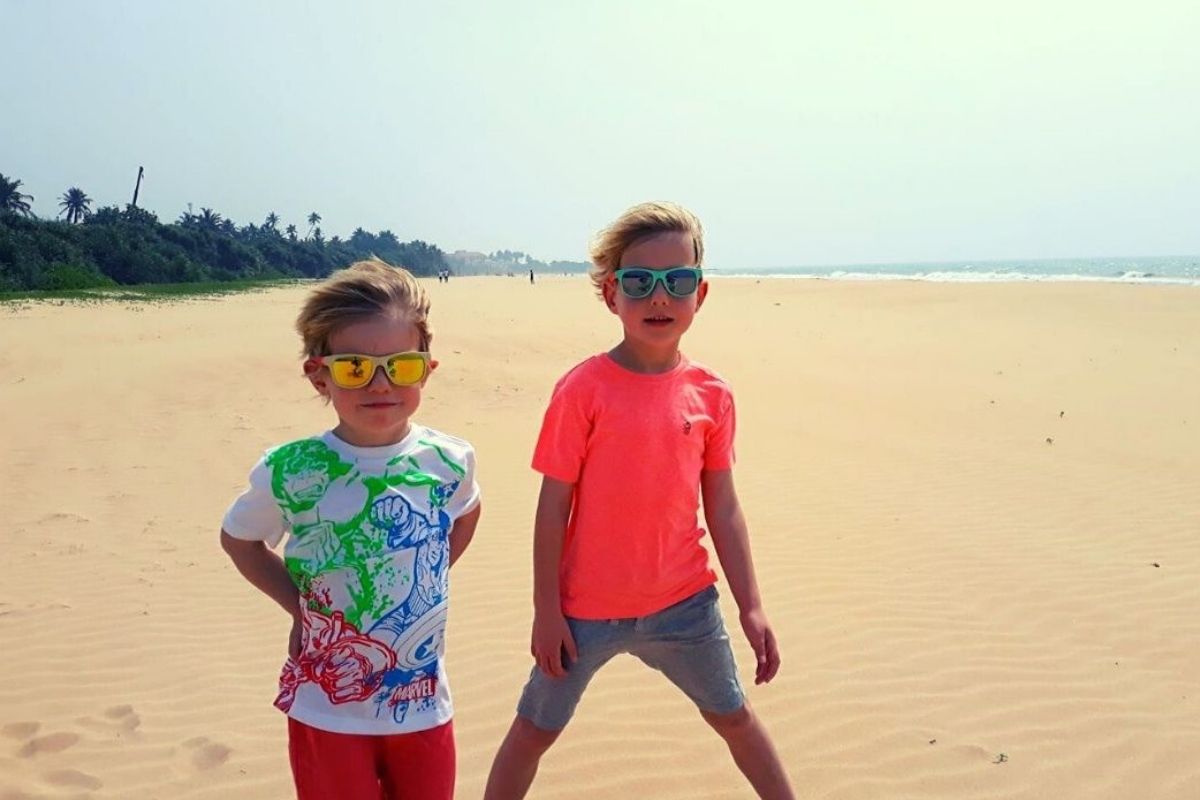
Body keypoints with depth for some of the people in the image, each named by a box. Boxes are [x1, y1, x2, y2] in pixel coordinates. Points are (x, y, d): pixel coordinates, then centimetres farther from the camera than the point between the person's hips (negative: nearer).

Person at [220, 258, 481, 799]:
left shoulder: (450, 462, -10)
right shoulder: (291, 472, -16)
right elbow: (238, 538, 4)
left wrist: (425, 584, 3)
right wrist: (297, 604, -5)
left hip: (424, 707, 2)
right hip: (327, 711, -2)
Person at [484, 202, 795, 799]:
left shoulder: (710, 394, -4)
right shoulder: (583, 390, -14)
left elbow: (722, 508, 3)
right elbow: (553, 506, -10)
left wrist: (751, 607, 2)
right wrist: (546, 612, -9)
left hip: (682, 603, 3)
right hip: (586, 609, -3)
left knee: (733, 715, 20)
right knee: (534, 731, 12)